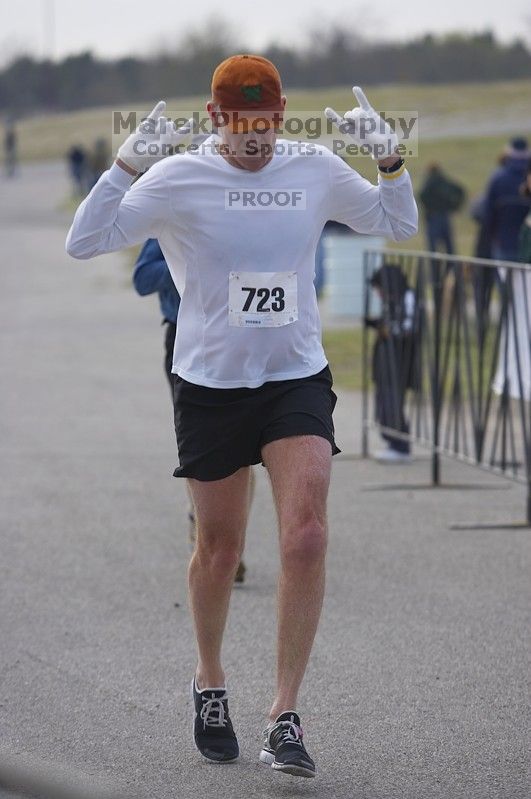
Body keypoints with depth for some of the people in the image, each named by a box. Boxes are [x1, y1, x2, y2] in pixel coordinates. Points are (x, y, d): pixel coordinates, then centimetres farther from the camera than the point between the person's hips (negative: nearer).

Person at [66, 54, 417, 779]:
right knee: (219, 549, 9)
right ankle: (210, 682, 35)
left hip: (298, 380, 1)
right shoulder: (179, 179, -6)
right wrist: (127, 165, -22)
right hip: (210, 386, -1)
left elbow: (399, 224, 18)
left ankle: (284, 715, -10)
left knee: (306, 540, -15)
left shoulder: (316, 169, 3)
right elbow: (84, 242, -10)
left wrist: (390, 161, -1)